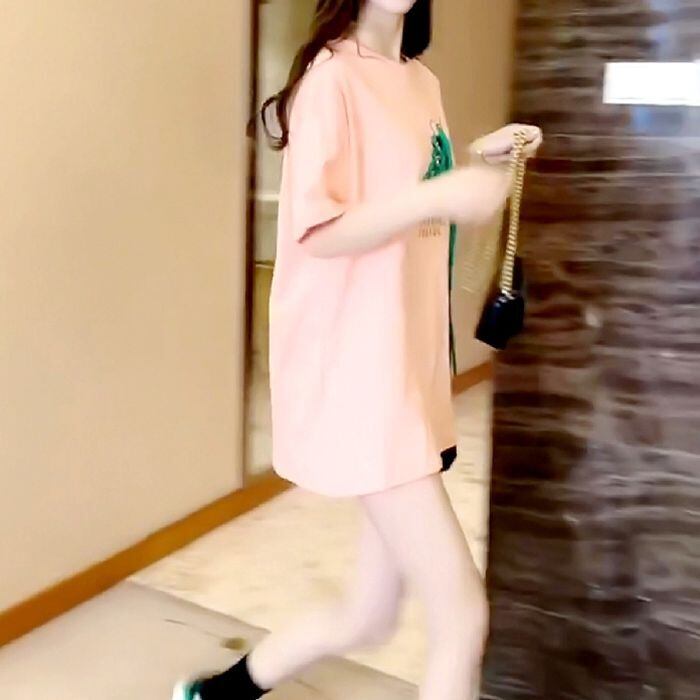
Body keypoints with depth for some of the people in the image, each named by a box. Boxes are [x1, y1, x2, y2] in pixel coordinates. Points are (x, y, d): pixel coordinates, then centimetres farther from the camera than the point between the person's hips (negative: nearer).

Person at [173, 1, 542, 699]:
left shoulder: (423, 82, 15)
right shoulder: (331, 74, -11)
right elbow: (320, 232, -17)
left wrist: (478, 159, 9)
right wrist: (440, 195, -27)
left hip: (413, 370, 9)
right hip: (356, 376, -9)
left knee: (369, 615, 16)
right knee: (462, 613, -5)